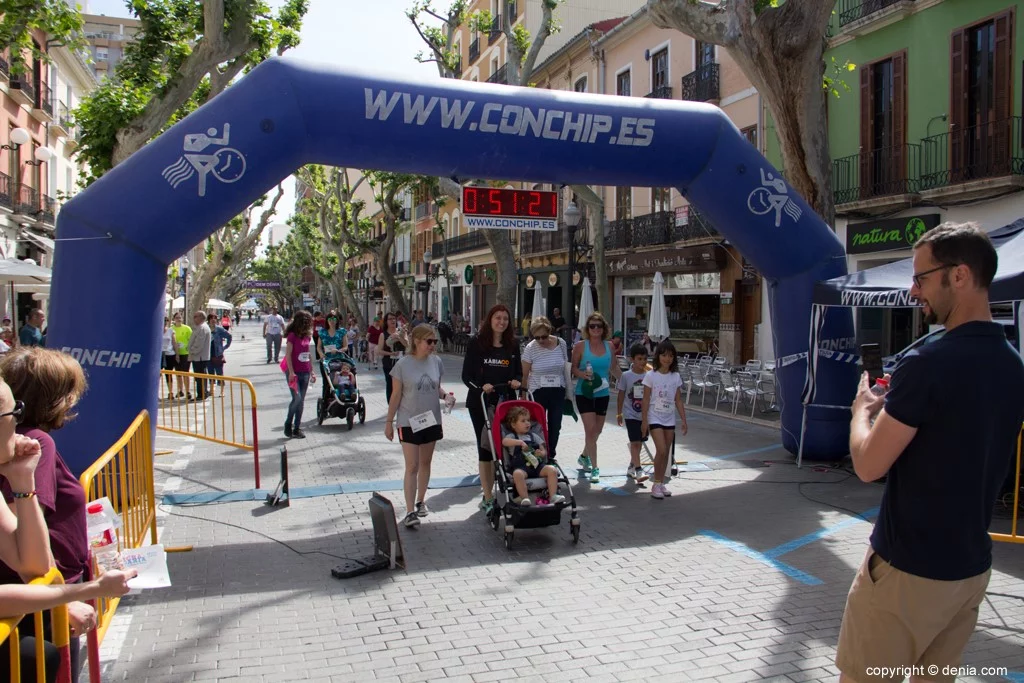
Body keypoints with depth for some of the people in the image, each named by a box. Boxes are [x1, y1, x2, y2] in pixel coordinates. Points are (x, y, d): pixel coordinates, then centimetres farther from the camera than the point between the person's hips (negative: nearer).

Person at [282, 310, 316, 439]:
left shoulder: (307, 336, 10)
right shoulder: (292, 336, -9)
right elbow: (288, 355, -11)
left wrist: (312, 372, 16)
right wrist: (291, 372, -16)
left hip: (305, 372, 6)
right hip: (294, 372, -6)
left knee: (301, 400, 7)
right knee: (296, 398, -13)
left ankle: (297, 428, 12)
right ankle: (288, 424, 7)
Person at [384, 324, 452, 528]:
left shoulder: (436, 362, 0)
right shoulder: (403, 364, -12)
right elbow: (396, 395, -7)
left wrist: (445, 394, -11)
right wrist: (389, 422, -4)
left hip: (431, 420, 4)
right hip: (409, 422, -4)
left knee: (425, 464, 15)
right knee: (412, 467, -6)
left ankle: (421, 501, 31)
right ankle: (410, 511, -3)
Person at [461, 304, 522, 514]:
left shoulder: (512, 345, 8)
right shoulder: (477, 343, -3)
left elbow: (519, 372, 13)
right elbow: (466, 375, -4)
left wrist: (516, 381, -10)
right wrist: (482, 386, -22)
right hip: (480, 402, -3)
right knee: (485, 448, 1)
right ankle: (487, 497, 7)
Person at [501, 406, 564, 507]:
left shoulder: (533, 436, 24)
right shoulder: (512, 436, 11)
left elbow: (544, 451, 22)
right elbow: (504, 441, -14)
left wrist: (541, 453, -3)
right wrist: (520, 442, -23)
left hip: (537, 465, 4)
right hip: (520, 467, -4)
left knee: (552, 469, -23)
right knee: (517, 474, -38)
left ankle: (553, 496, -22)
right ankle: (525, 498, -35)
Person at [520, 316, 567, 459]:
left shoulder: (561, 344, -3)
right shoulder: (530, 348, -9)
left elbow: (565, 367, 8)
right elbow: (525, 374, -5)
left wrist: (568, 390, 10)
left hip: (558, 391, 3)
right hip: (538, 392, -2)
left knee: (555, 426, 7)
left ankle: (551, 456, 22)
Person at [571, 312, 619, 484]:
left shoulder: (609, 346, 3)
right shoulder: (581, 346, -7)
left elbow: (614, 367, 15)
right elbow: (573, 368, -2)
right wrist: (582, 374, -21)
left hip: (603, 394, 4)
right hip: (584, 393, -4)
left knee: (597, 431, 15)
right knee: (591, 429, -11)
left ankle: (584, 457, 41)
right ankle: (594, 468, -3)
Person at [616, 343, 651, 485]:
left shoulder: (649, 376, -1)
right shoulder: (626, 376, -7)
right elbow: (621, 395, 1)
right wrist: (619, 413, 3)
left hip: (645, 415, 3)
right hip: (631, 414, -3)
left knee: (638, 442, 13)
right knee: (635, 442, -10)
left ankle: (631, 467, 29)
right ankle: (638, 471, -12)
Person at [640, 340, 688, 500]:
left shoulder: (676, 377, 3)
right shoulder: (651, 376, -7)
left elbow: (678, 400, 8)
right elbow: (646, 400, -6)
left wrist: (683, 420, 4)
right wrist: (644, 421, -9)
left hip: (670, 419, 4)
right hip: (655, 418, -4)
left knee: (666, 452, 8)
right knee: (661, 451, -13)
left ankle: (661, 483, 20)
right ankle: (656, 484, -1)